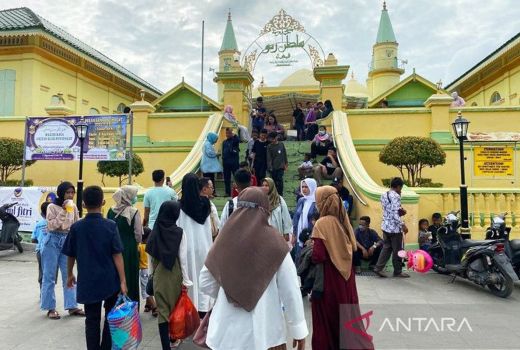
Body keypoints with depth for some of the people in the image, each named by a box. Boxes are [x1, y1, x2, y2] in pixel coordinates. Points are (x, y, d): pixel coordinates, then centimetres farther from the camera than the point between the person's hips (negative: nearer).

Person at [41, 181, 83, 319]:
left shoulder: (74, 207, 4)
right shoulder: (52, 207, -8)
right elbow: (51, 226, -16)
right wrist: (63, 211, -21)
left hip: (68, 241, 4)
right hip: (53, 241, -4)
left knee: (69, 276, 7)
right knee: (50, 276, 4)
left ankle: (72, 306, 14)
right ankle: (50, 308, 13)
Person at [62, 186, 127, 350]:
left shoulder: (76, 227, -5)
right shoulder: (110, 225, -10)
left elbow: (70, 255, 5)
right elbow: (117, 255, -12)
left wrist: (70, 274, 22)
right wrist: (122, 281, -8)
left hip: (88, 281, 1)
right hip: (110, 281, -1)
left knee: (92, 320, 11)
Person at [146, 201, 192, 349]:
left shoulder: (155, 232, -5)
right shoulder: (180, 232, -13)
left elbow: (151, 256, 1)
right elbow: (183, 258, -11)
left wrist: (154, 273, 15)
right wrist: (186, 279, -4)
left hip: (159, 276, 1)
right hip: (175, 275, -1)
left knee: (162, 309, 6)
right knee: (176, 307, 18)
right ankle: (174, 337, 34)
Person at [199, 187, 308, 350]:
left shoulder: (224, 240, -5)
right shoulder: (275, 243, -13)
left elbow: (205, 282, 4)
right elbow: (290, 291, -10)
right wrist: (299, 330, 0)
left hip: (227, 330, 2)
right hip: (265, 331, -2)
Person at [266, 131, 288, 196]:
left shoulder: (281, 144, 3)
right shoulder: (269, 146, -3)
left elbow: (284, 154, 13)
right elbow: (269, 158, -8)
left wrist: (286, 163, 15)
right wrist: (270, 167, -17)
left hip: (280, 166, 0)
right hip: (273, 167, 0)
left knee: (279, 179, -9)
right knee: (274, 180, 6)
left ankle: (280, 194, -1)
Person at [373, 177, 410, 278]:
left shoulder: (384, 195, 11)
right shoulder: (396, 196, -16)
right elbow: (395, 213, -23)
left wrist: (400, 211, 10)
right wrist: (403, 225, -21)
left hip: (386, 225, 8)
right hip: (395, 227, -8)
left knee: (386, 248, 13)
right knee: (397, 250, 5)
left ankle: (378, 267, 8)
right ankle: (398, 271, 15)